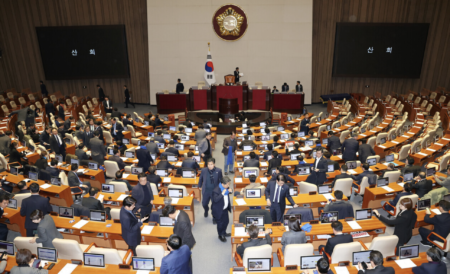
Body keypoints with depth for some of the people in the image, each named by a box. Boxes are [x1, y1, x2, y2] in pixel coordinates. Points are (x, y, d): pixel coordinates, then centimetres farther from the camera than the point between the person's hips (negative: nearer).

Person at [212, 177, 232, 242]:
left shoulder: (226, 187, -6)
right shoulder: (216, 190, -30)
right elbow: (215, 200, -37)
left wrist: (229, 191, -12)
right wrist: (222, 193, -41)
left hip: (225, 209, 8)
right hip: (219, 210, -8)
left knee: (226, 221, 23)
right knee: (220, 224, 10)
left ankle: (224, 233, 48)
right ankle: (220, 236, 36)